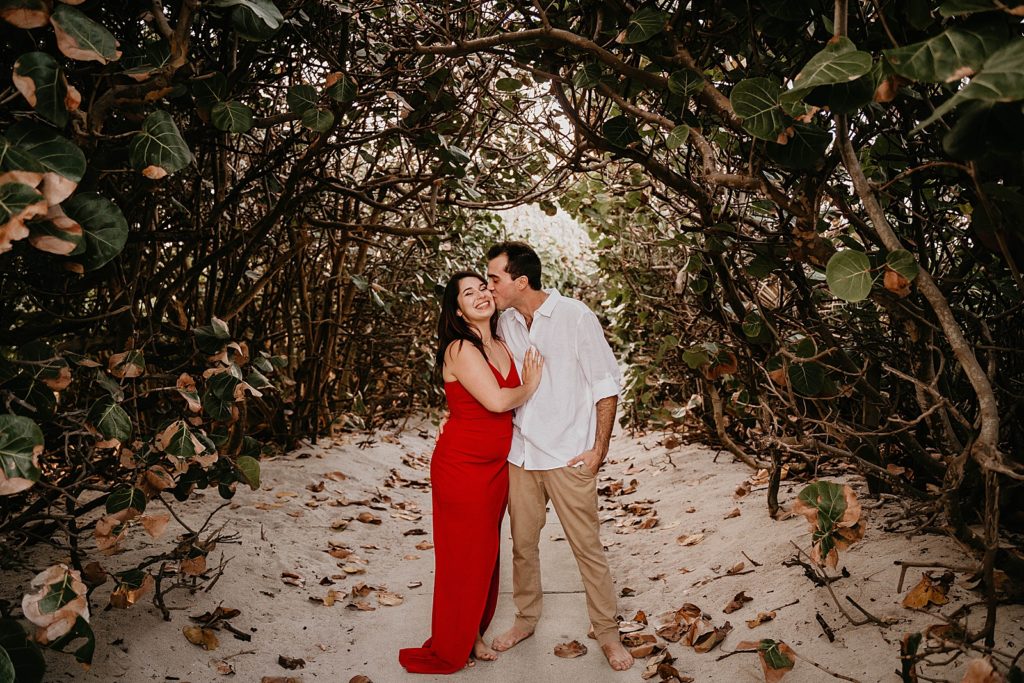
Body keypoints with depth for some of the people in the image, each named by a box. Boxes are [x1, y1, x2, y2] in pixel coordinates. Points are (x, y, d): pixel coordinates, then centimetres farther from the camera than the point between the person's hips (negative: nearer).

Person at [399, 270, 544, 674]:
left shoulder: (501, 346, 7)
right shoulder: (460, 349, -17)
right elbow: (496, 400, -26)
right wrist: (529, 387, -9)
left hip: (496, 466, 7)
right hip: (462, 466, -7)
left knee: (487, 553, 17)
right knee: (463, 557, 5)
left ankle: (473, 635, 36)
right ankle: (448, 651, 24)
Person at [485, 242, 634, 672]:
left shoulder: (576, 317, -12)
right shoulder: (505, 323, 3)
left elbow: (606, 386, -7)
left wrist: (599, 450, -9)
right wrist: (503, 437, 11)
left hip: (569, 457, -5)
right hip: (520, 454, 5)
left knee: (587, 547, 4)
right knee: (523, 543, 15)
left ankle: (607, 633, 23)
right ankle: (526, 619, 35)